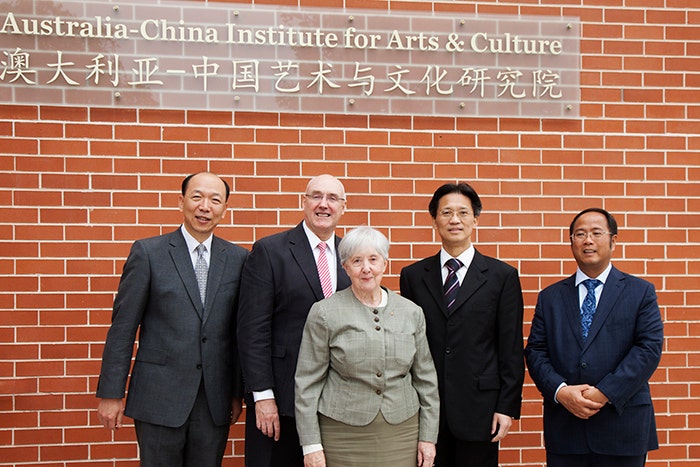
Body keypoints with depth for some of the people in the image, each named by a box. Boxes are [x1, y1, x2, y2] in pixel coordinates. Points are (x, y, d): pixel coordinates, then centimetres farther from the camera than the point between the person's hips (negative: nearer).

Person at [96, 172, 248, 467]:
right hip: (160, 397, -2)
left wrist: (238, 392, 8)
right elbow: (122, 327, -3)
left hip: (215, 400, 3)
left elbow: (240, 330, 8)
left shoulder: (238, 259, 5)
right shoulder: (148, 252, -3)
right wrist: (111, 394, -5)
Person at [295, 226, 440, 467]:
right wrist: (311, 445, -6)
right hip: (343, 435, -2)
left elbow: (425, 378, 11)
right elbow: (308, 382, -2)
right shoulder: (324, 313, -2)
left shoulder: (411, 312, 6)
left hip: (402, 432, 3)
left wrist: (428, 437, 7)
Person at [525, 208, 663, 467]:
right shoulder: (550, 297, 10)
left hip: (622, 424, -1)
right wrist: (560, 391, -13)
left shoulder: (641, 292, 5)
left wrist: (605, 393, -14)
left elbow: (649, 348, -5)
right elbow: (535, 351, 5)